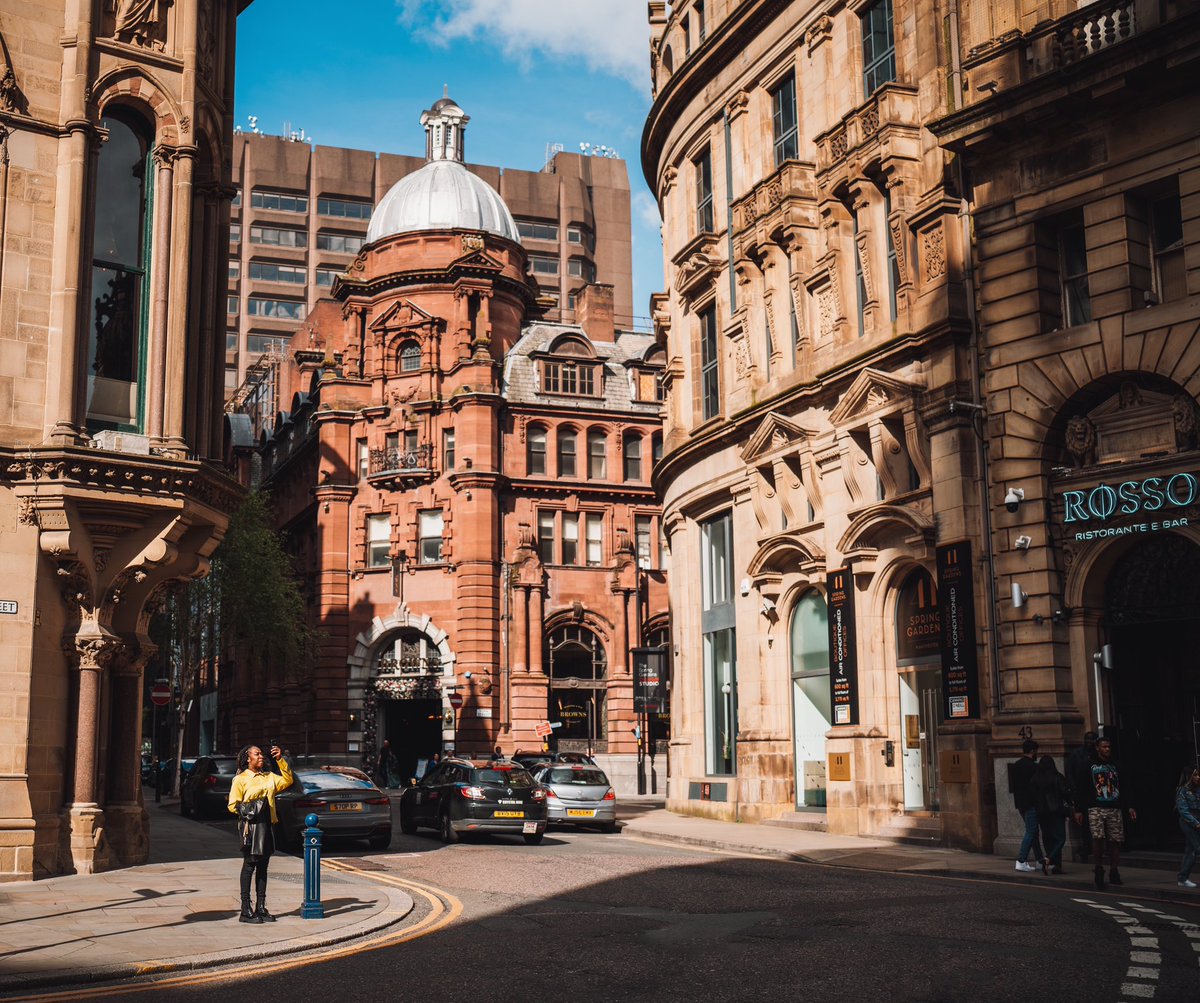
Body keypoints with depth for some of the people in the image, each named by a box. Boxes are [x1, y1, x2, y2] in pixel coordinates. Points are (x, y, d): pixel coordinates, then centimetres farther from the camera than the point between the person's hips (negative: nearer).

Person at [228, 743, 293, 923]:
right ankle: (246, 910, -3)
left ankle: (261, 907, 13)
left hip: (266, 825, 6)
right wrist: (248, 810, -16)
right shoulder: (240, 779, -2)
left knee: (263, 866, 8)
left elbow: (287, 780, 12)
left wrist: (281, 760, 6)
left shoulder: (269, 777, 16)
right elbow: (233, 805, -4)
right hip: (250, 826, -6)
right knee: (249, 865, -6)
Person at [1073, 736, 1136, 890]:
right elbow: (1080, 789, 3)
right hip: (1096, 808, -3)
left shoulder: (1115, 765, 15)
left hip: (1114, 808, 3)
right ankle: (1099, 869, -4)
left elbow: (1123, 789, 19)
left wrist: (1129, 807, 9)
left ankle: (1114, 873, 14)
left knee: (1115, 841, 1)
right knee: (1097, 838, -20)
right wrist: (1078, 809, -2)